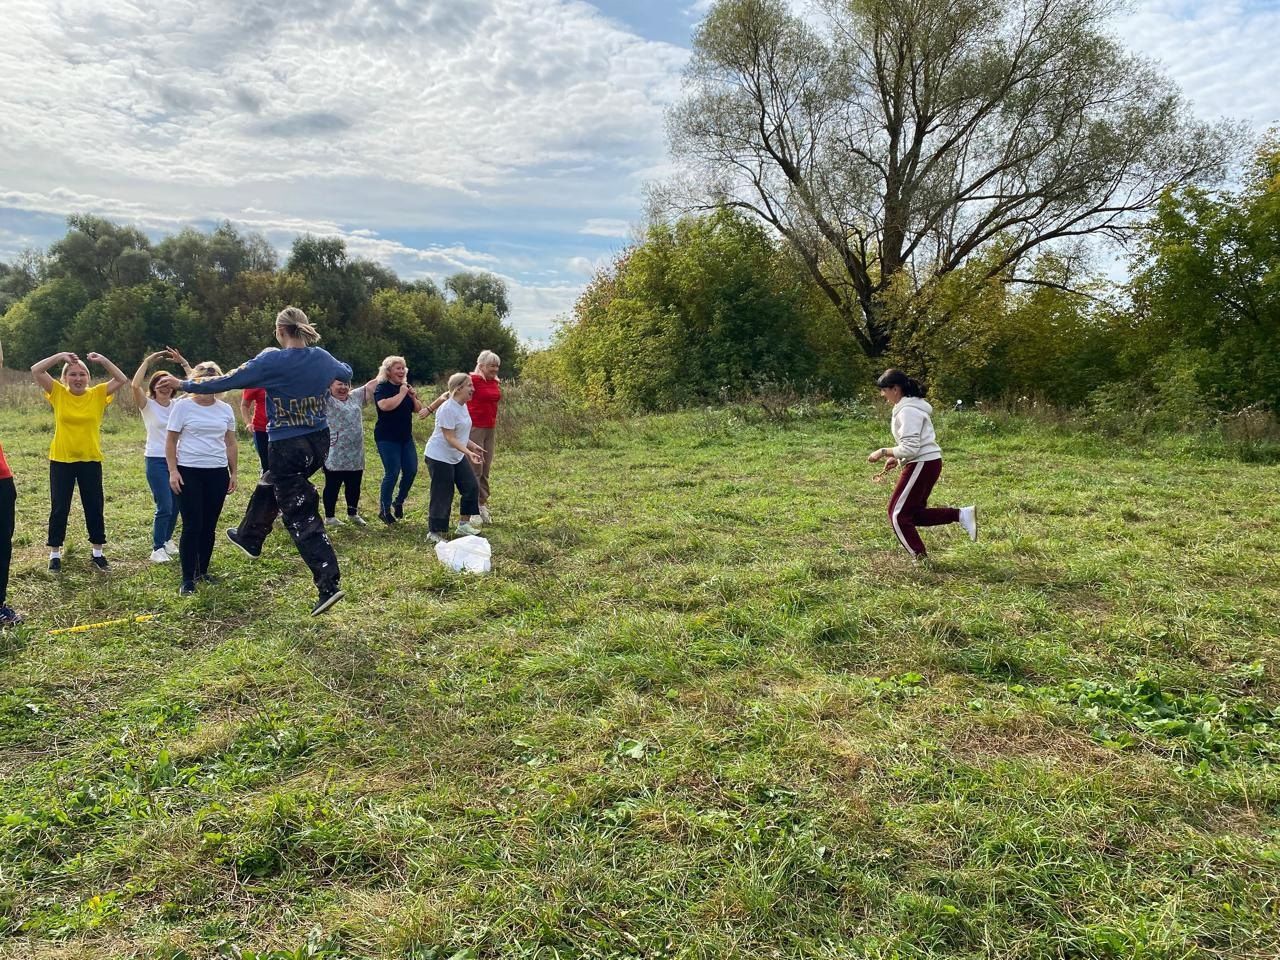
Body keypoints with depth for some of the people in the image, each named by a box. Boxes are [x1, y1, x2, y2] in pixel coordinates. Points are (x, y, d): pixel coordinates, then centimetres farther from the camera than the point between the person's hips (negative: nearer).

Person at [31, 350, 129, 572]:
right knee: (59, 508, 7)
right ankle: (55, 554, 19)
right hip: (61, 460, -1)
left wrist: (103, 360, -11)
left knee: (94, 507, 9)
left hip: (91, 460, 1)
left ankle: (98, 552, 22)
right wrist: (60, 356, -11)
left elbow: (122, 379, -7)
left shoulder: (98, 394, 0)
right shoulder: (58, 393, -1)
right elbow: (36, 370, -8)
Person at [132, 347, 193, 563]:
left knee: (175, 505, 10)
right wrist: (148, 361, -16)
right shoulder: (148, 405, -3)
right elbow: (135, 385, -20)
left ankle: (167, 539, 32)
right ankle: (157, 549, 2)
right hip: (156, 460, -4)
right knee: (165, 506, -10)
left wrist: (183, 363, -3)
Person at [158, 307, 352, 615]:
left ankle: (329, 585, -10)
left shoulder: (271, 361, -15)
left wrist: (185, 385, 7)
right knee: (269, 484, 32)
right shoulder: (323, 358, 1)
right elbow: (346, 373, 23)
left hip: (287, 448, -7)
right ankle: (249, 537, 51)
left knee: (302, 519, -3)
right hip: (319, 443, 7)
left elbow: (227, 381, -7)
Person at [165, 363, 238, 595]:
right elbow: (170, 441, -1)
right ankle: (188, 578, 5)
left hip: (218, 473, 3)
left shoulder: (225, 409, 8)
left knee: (209, 526, 9)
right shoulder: (183, 406, -2)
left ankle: (203, 570, 23)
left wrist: (233, 473, 11)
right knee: (192, 526, -4)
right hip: (189, 472, -3)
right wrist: (173, 471, -9)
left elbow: (231, 444, 14)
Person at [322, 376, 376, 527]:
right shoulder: (326, 399, -4)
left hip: (355, 455, 6)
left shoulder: (355, 397, 13)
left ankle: (353, 514, 31)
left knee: (354, 486, 15)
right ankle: (329, 517, 17)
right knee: (332, 486, 5)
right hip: (334, 456, -6)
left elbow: (370, 386, 16)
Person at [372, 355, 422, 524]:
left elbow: (418, 409, 14)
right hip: (387, 439, -7)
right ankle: (384, 510, 7)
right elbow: (385, 406, -29)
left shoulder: (405, 387, 12)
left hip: (406, 437, 7)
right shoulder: (382, 388, -10)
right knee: (392, 473, -7)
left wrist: (414, 397, -4)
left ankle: (399, 502, 24)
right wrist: (402, 394, -20)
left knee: (411, 471, 4)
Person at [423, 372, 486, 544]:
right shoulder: (448, 409, -23)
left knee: (472, 487, 6)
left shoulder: (463, 406, 6)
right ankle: (434, 532, 9)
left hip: (457, 457, 9)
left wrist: (473, 446, 12)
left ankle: (464, 524, 19)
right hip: (439, 457, -9)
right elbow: (449, 438, -25)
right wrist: (468, 452, -32)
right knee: (442, 495, -3)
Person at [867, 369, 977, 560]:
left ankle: (920, 558, 5)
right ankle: (962, 515, 9)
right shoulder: (910, 407, 15)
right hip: (927, 462, 10)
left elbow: (910, 448, -23)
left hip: (922, 465, -10)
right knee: (915, 513, 16)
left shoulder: (907, 411, -18)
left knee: (898, 514, -2)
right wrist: (897, 458, 10)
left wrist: (883, 452, -14)